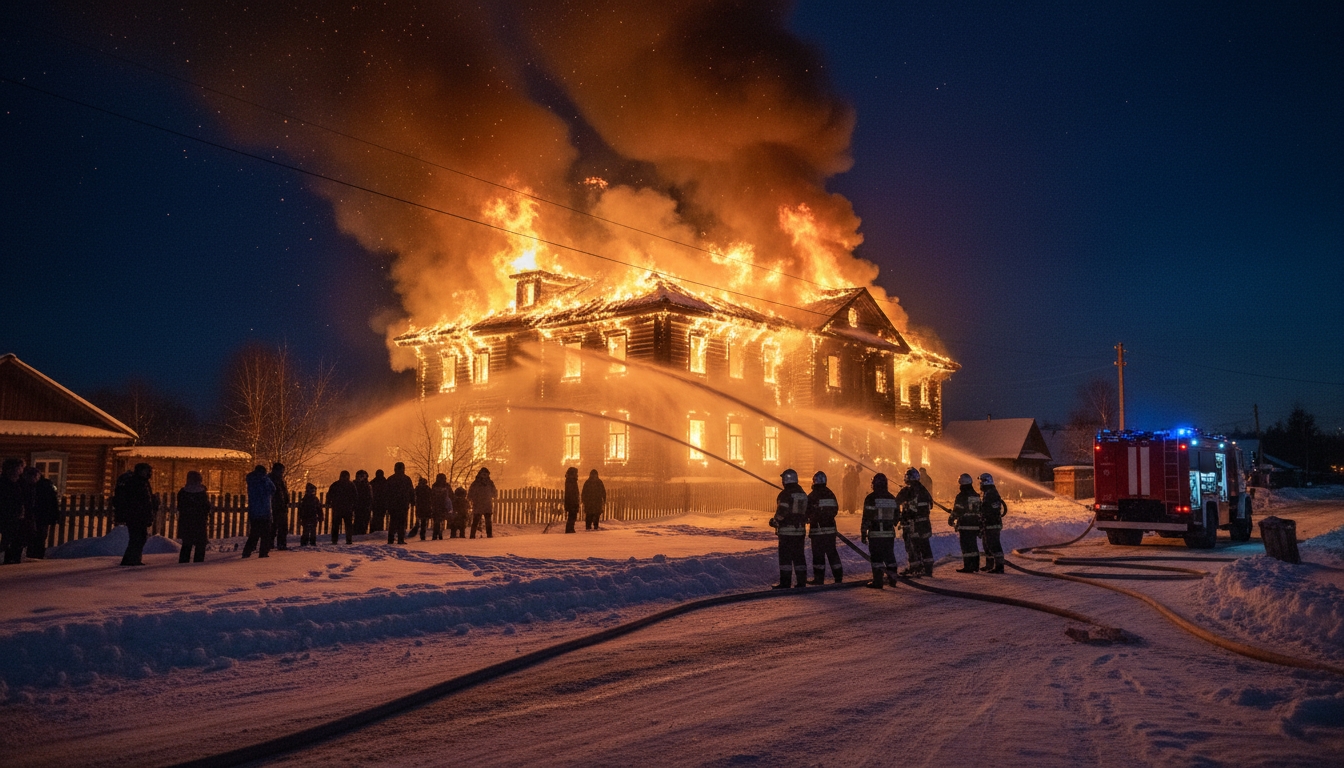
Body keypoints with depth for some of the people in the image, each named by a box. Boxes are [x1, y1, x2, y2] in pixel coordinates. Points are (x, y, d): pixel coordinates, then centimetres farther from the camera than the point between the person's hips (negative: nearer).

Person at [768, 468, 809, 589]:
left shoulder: (785, 494, -13)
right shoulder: (803, 494, 13)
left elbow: (781, 512, -18)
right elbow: (806, 512, 17)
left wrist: (775, 521, -2)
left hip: (787, 530, -7)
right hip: (800, 530, 7)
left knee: (785, 556, -2)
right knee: (799, 555, 12)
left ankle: (785, 582, -2)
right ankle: (801, 581, 12)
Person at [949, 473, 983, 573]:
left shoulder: (961, 496, -12)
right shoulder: (977, 496, 11)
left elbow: (957, 510, -13)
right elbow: (980, 510, 16)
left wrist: (951, 519, 2)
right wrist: (979, 523, 24)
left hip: (964, 525, -7)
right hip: (975, 525, 7)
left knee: (966, 546, -3)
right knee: (974, 545, 14)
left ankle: (967, 567, -3)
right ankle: (975, 566, 18)